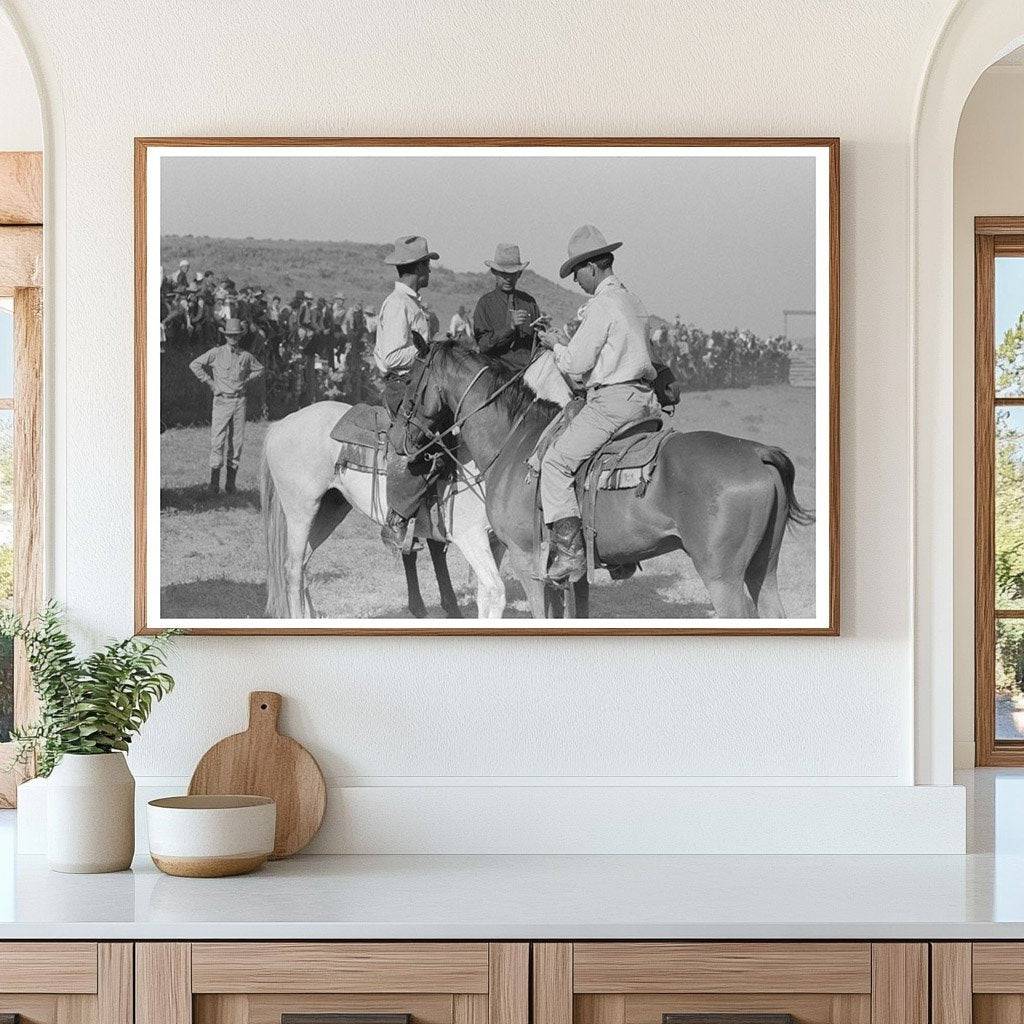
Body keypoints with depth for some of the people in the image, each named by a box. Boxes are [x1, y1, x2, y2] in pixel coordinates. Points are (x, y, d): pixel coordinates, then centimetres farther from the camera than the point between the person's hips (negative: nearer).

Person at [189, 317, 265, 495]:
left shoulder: (246, 356, 8)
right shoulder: (216, 353, 0)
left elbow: (259, 370, 24)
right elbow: (195, 365, -1)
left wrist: (245, 380, 10)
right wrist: (209, 382, -3)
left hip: (239, 401, 3)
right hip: (221, 401, -3)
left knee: (237, 442, 2)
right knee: (217, 441, -10)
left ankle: (231, 482, 7)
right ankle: (214, 482, -9)